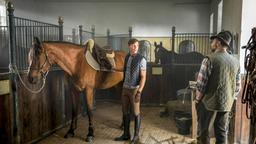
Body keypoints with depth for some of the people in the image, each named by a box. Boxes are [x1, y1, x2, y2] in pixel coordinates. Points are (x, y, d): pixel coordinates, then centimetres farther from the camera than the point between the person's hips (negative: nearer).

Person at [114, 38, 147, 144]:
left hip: (134, 89, -6)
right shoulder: (126, 57, 7)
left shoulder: (141, 59, -12)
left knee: (136, 112, 5)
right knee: (125, 112, 12)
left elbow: (143, 77, -16)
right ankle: (126, 134, 27)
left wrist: (139, 91, -21)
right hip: (125, 88, 6)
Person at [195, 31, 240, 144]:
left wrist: (197, 100, -2)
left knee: (203, 133, 7)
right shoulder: (236, 61, 5)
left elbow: (201, 85, -16)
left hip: (209, 103, -6)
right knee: (222, 134, 15)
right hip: (226, 104, 6)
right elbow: (237, 87, 9)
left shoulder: (209, 59, -15)